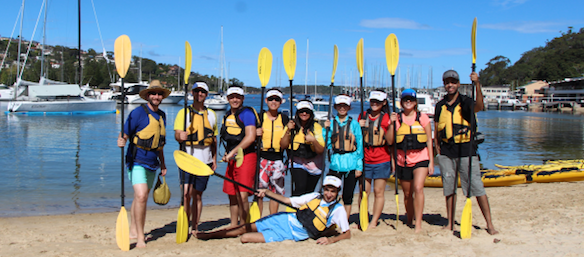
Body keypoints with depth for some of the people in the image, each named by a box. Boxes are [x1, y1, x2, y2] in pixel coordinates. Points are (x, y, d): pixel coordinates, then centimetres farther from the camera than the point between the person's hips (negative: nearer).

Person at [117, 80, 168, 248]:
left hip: (152, 164, 7)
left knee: (141, 197, 14)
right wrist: (121, 142, -37)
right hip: (137, 161, -7)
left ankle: (133, 230, 27)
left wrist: (162, 164, 20)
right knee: (141, 196, -18)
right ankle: (140, 236, -10)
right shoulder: (138, 112, -11)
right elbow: (124, 135, -14)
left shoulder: (162, 115, 11)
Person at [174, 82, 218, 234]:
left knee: (198, 195, 7)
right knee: (186, 193, -14)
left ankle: (195, 229, 15)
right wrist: (180, 136, -29)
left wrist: (214, 159, 12)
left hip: (205, 160, 3)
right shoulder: (183, 112, 3)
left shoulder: (211, 114, 13)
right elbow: (177, 134, -5)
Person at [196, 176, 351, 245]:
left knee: (245, 238, -16)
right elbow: (288, 200, 11)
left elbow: (347, 234, -5)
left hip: (294, 234, -4)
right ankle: (208, 235, 19)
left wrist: (331, 239, -23)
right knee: (245, 228, 3)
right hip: (286, 220, 4)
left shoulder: (338, 210, -4)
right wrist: (267, 192, 3)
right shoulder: (315, 197, 8)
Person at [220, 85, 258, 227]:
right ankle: (233, 226, 23)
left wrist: (233, 152, -15)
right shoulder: (227, 115, 17)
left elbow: (250, 137, -19)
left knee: (242, 196, -13)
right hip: (232, 159, 8)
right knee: (232, 196, 12)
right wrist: (227, 154, 11)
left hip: (246, 157, -8)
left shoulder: (247, 113, -9)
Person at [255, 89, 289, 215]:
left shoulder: (284, 119, 8)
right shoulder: (259, 117, 3)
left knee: (276, 192, 7)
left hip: (278, 159, 2)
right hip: (262, 158, -2)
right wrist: (255, 134, -16)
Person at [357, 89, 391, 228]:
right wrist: (359, 127, -3)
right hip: (365, 160, 3)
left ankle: (374, 222, 9)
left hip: (382, 161, -2)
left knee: (379, 192, 2)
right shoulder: (363, 116, 9)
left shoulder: (387, 118, -1)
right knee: (364, 191, 2)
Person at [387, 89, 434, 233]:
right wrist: (392, 124, -12)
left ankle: (418, 224, -19)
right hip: (403, 161, 2)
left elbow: (429, 141, 5)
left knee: (418, 188, -21)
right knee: (407, 194, 12)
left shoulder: (422, 118, 3)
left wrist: (431, 162, 1)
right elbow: (390, 141, -1)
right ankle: (409, 221, 32)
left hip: (420, 159, -2)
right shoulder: (397, 118, 4)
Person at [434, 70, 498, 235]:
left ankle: (489, 224, 0)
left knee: (477, 187, -6)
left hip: (466, 149, -4)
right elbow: (436, 131, 16)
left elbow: (479, 106, -27)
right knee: (449, 189, 8)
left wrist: (477, 84, -40)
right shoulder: (440, 106, 12)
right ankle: (450, 223, 17)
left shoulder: (465, 102, -2)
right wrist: (437, 149, 5)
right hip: (446, 152, 4)